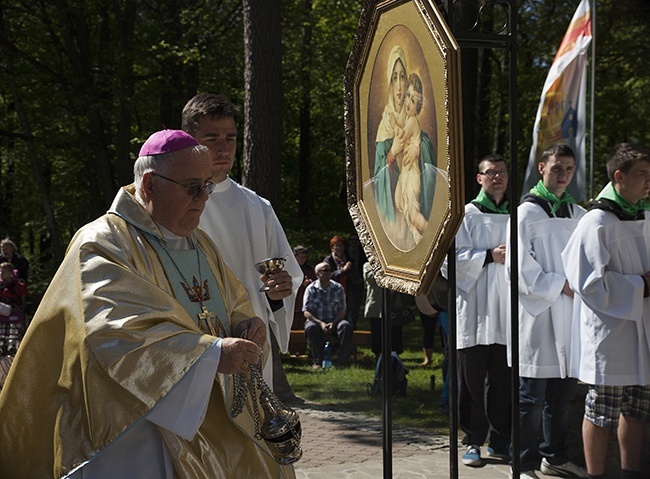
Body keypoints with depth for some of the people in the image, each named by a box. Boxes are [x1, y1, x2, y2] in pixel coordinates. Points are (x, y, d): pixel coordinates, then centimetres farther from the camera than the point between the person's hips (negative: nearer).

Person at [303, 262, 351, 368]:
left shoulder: (338, 288, 5)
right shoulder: (311, 289, -1)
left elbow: (342, 310, 3)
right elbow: (306, 312, -6)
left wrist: (333, 323, -16)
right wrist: (320, 323, -21)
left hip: (334, 320, 2)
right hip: (316, 320, -1)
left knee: (346, 326, -29)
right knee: (311, 328, -35)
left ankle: (342, 361, -23)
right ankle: (317, 361, -24)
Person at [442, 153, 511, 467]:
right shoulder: (467, 215, 3)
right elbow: (449, 259, -5)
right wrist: (489, 256, -12)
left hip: (507, 311, 3)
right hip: (475, 311, -3)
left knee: (503, 380, 6)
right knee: (472, 379, -1)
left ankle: (499, 441, 17)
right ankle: (473, 441, 8)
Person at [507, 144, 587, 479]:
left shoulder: (577, 214, 12)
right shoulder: (526, 213, -7)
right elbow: (520, 269, -12)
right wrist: (561, 285, -13)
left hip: (568, 316, 6)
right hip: (537, 316, -6)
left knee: (562, 394, 15)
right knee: (531, 397, -1)